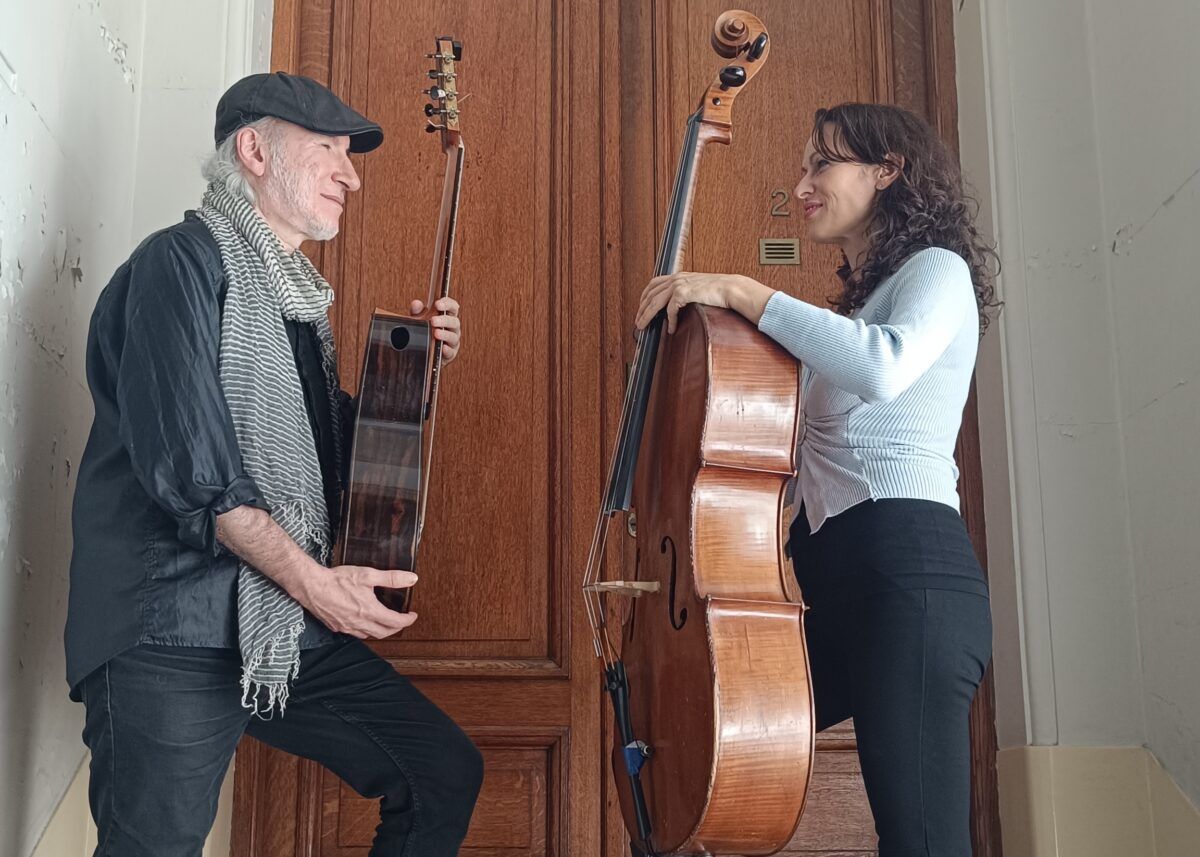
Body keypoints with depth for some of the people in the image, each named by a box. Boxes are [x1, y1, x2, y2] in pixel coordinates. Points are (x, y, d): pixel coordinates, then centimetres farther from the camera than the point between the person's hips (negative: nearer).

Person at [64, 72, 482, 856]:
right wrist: (313, 579, -20)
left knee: (447, 775, 6)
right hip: (173, 635, -8)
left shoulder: (297, 295, 19)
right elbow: (184, 463, -18)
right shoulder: (183, 261, -8)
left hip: (293, 633, 8)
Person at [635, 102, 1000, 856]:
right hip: (825, 569, 9)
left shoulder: (937, 270, 2)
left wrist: (742, 292, -17)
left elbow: (883, 366, -23)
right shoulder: (855, 305, 29)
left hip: (905, 567, -9)